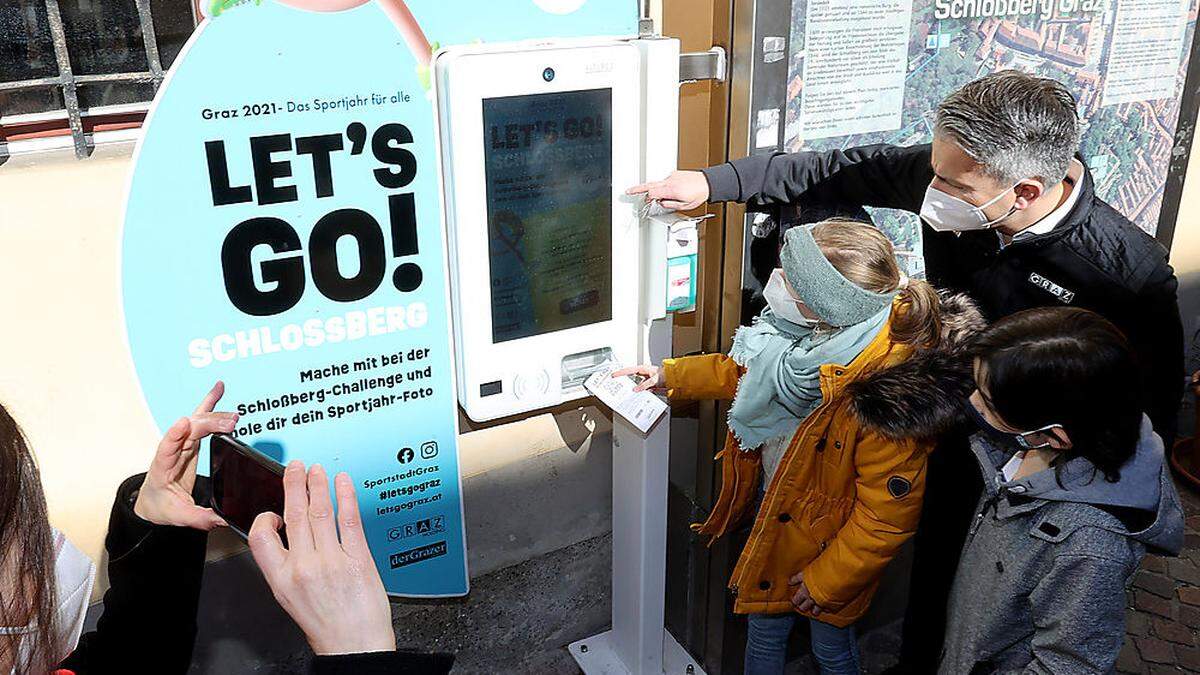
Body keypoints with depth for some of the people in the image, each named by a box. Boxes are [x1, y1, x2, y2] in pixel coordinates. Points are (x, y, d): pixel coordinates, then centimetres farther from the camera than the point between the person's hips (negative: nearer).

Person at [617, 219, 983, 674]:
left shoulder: (885, 394, -38)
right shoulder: (820, 335, -16)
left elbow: (886, 518, -27)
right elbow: (747, 369, 7)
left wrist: (826, 579, -15)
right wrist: (669, 376, 7)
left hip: (830, 535, -6)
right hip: (774, 503, 6)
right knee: (764, 628, 28)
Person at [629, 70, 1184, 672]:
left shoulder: (1131, 272, -31)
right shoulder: (950, 170, -21)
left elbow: (1154, 404, -16)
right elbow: (838, 172, -10)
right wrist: (712, 182, -11)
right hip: (949, 438, 5)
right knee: (933, 564, 26)